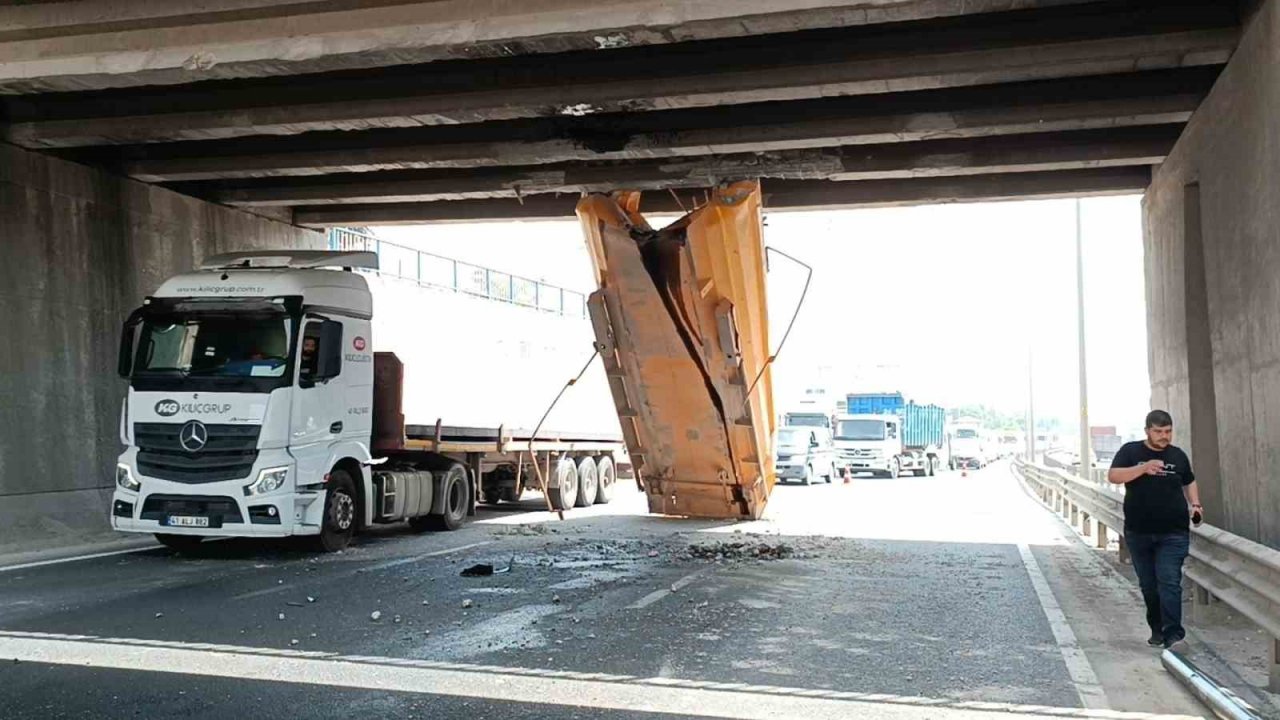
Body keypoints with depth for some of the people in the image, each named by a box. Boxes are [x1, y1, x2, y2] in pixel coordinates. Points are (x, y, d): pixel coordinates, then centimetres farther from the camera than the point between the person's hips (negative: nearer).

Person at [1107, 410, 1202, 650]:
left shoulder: (1178, 455, 9)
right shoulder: (1131, 451, 1)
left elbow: (1189, 482, 24)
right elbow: (1113, 476, -12)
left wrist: (1194, 504, 6)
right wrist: (1143, 468, -23)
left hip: (1173, 533, 0)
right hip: (1138, 532, 0)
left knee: (1169, 582, -12)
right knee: (1148, 585, 9)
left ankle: (1172, 632, -15)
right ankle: (1157, 630, 22)